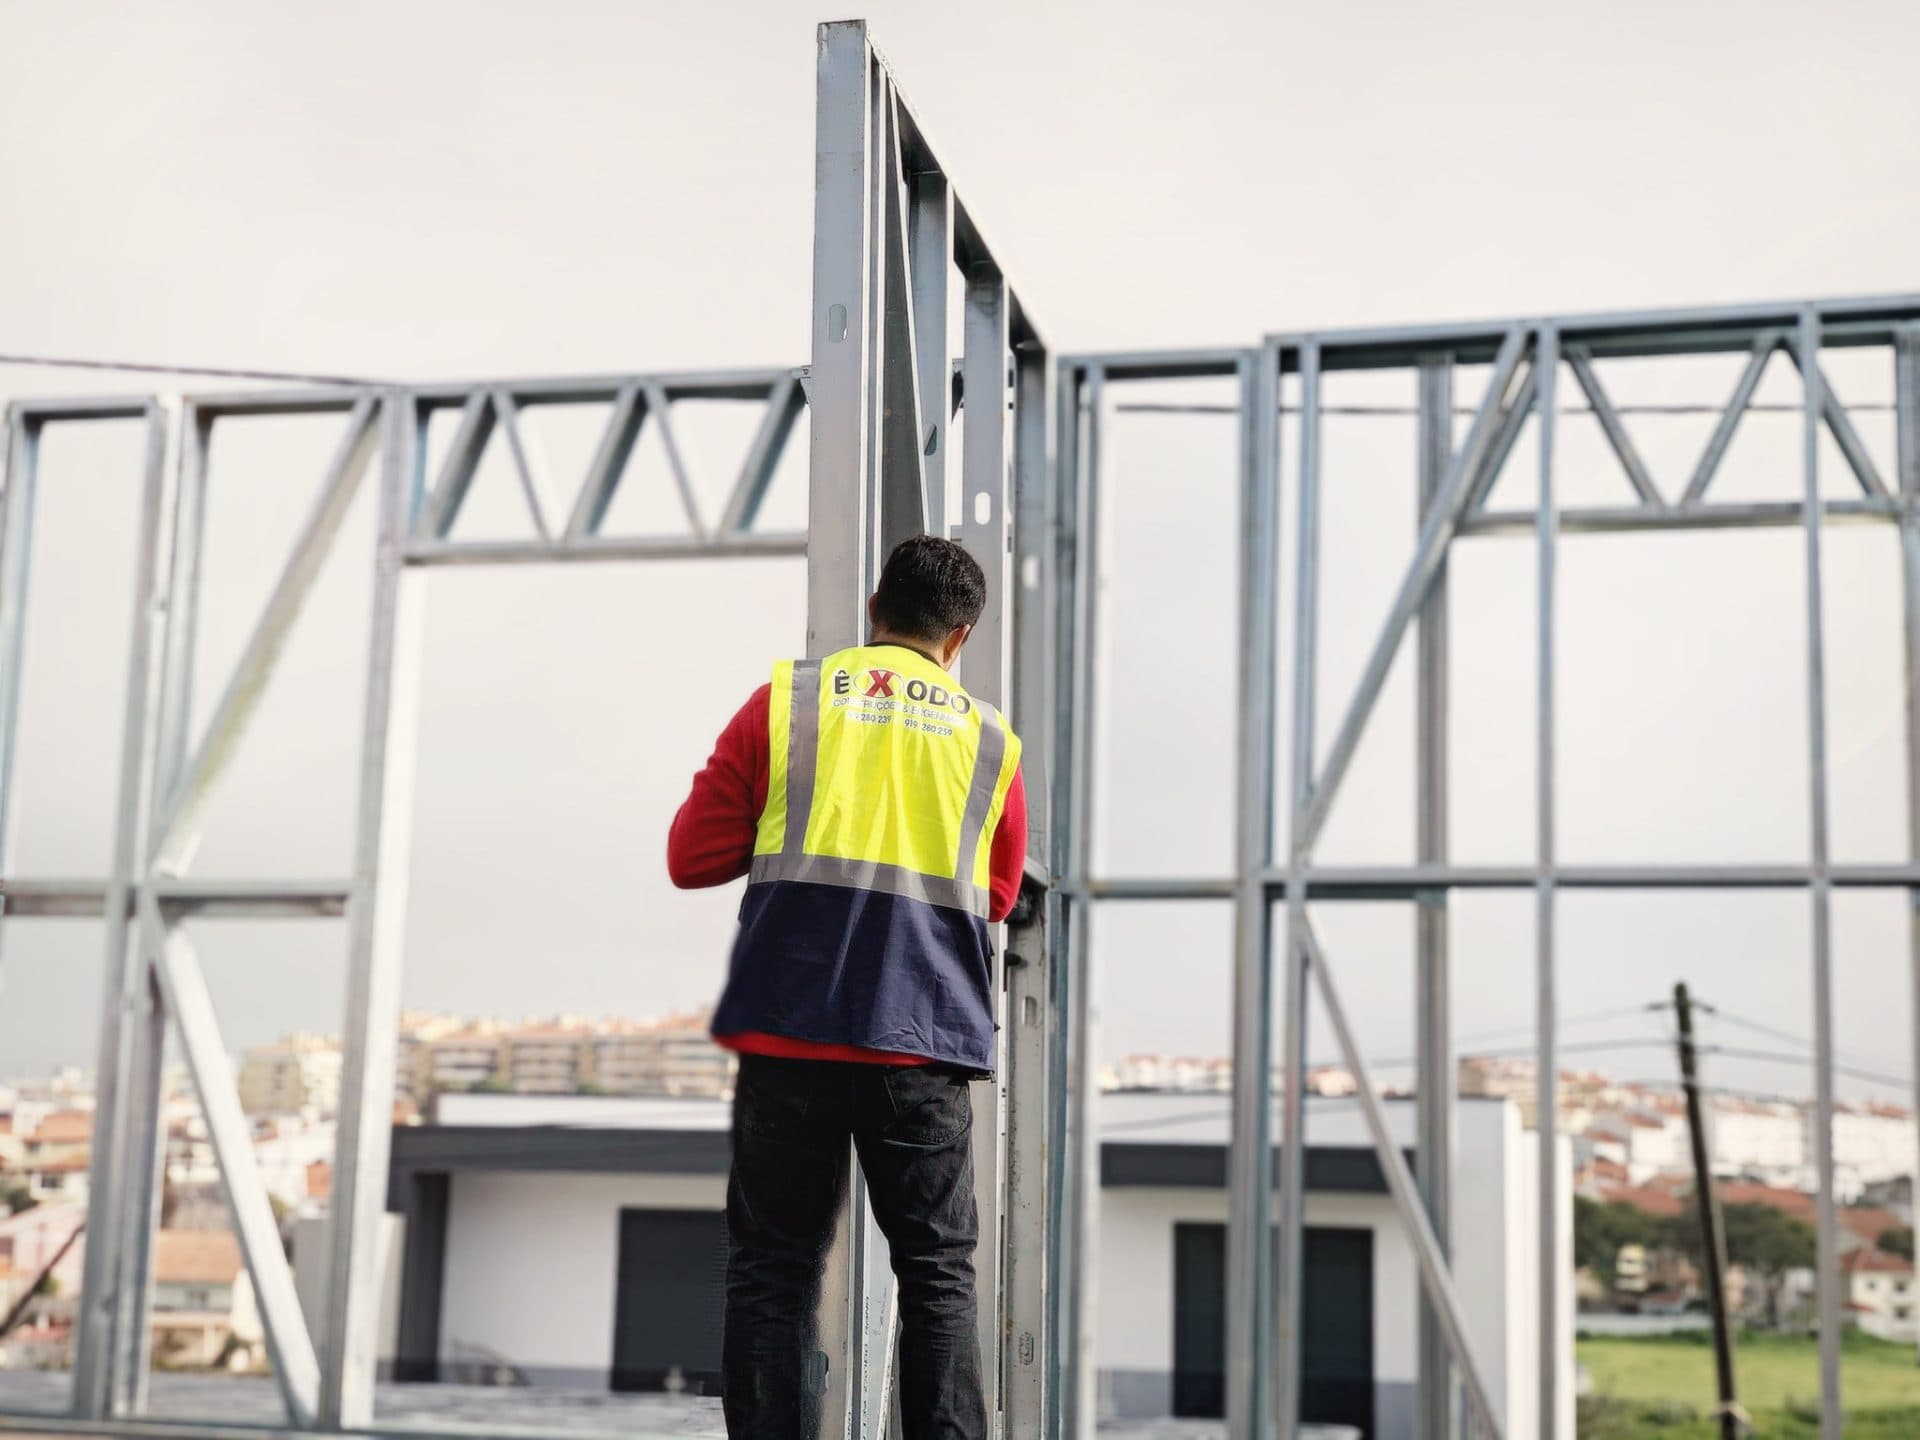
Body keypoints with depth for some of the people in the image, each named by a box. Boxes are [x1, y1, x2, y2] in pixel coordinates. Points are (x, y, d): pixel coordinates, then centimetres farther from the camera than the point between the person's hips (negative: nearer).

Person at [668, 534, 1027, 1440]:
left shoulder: (786, 699, 3)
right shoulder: (990, 739, 8)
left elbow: (692, 857, 5)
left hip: (787, 1030, 0)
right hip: (925, 1042, 1)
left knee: (773, 1268, 6)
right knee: (939, 1272, 8)